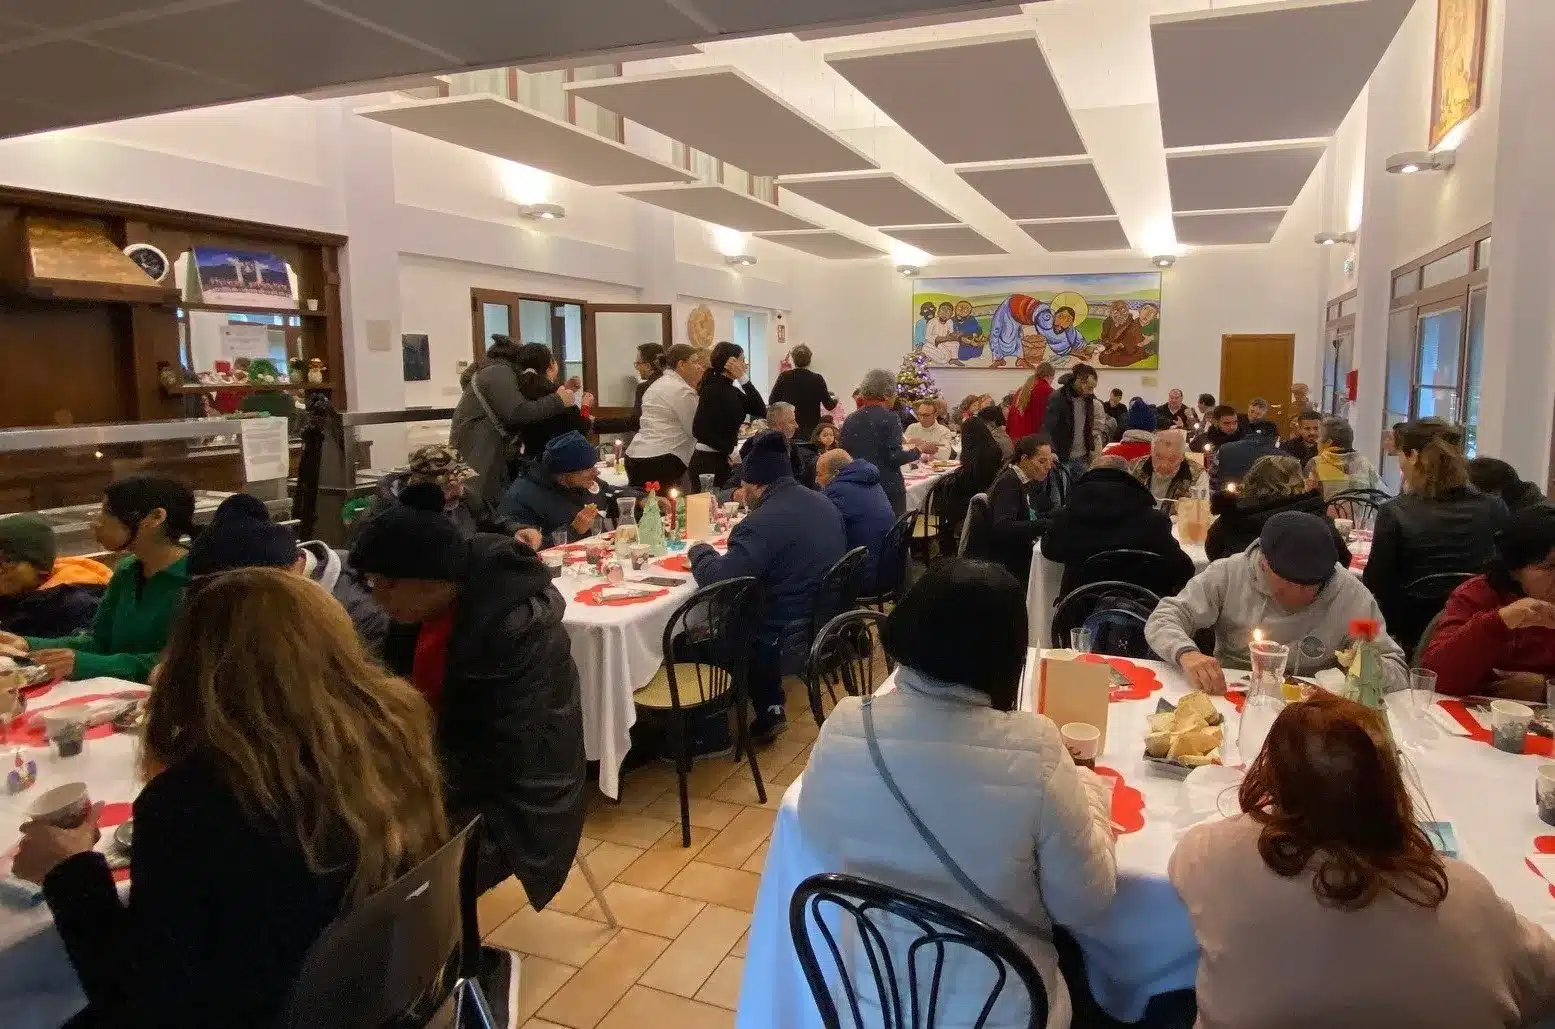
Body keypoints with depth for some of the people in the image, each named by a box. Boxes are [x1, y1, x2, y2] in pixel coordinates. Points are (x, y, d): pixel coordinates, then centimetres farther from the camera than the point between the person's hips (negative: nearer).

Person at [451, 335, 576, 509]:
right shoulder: (500, 372, -8)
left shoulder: (493, 372, 24)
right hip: (479, 456, -10)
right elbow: (517, 414, -22)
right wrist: (557, 401, -17)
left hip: (482, 452, 10)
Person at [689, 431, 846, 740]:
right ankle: (769, 709, 31)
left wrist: (700, 551, -6)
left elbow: (717, 581, -26)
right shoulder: (823, 503, 4)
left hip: (791, 634, -8)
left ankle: (767, 712, 23)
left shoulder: (763, 523, -23)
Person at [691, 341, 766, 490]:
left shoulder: (732, 390, 12)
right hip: (709, 461, -9)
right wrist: (729, 451, -18)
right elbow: (699, 429, -20)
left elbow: (761, 411, 2)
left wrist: (744, 380, -4)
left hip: (724, 461, 9)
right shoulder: (713, 389, -13)